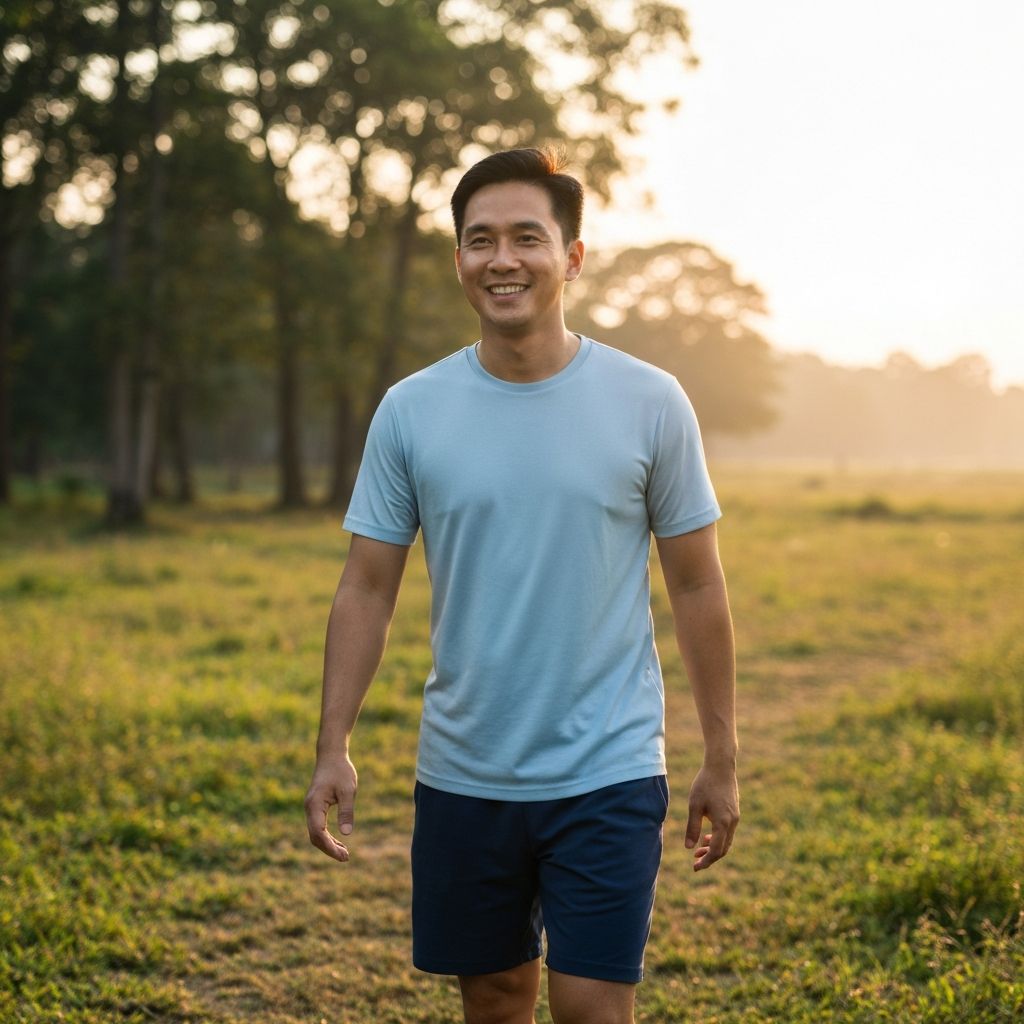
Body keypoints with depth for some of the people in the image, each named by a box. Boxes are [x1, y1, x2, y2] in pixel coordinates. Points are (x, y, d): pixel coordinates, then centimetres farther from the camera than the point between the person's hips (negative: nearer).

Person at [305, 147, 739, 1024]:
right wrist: (333, 745, -7)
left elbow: (697, 588, 0)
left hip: (608, 776, -2)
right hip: (463, 777, 2)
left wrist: (722, 761, 2)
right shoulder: (410, 411, -1)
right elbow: (368, 590, 2)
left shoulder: (650, 403, -5)